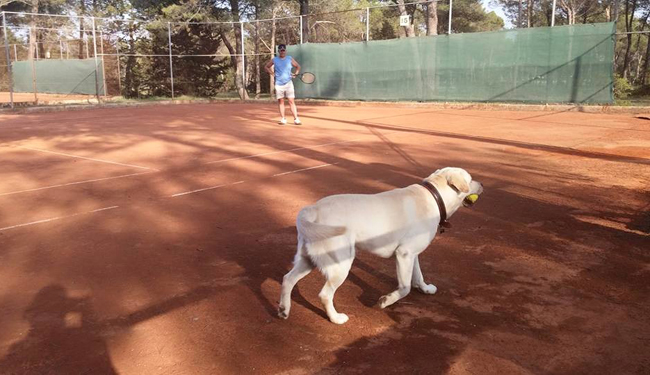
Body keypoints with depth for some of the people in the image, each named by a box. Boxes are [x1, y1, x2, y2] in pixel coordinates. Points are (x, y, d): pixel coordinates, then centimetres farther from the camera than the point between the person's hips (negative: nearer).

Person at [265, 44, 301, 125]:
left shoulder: (290, 59, 6)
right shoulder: (274, 60, 6)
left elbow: (298, 66, 18)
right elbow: (266, 66, 18)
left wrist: (295, 73, 1)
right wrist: (271, 72, 3)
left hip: (288, 83, -1)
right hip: (279, 84, 1)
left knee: (291, 101, -6)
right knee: (281, 102, 4)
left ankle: (296, 119, -6)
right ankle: (283, 119, 10)